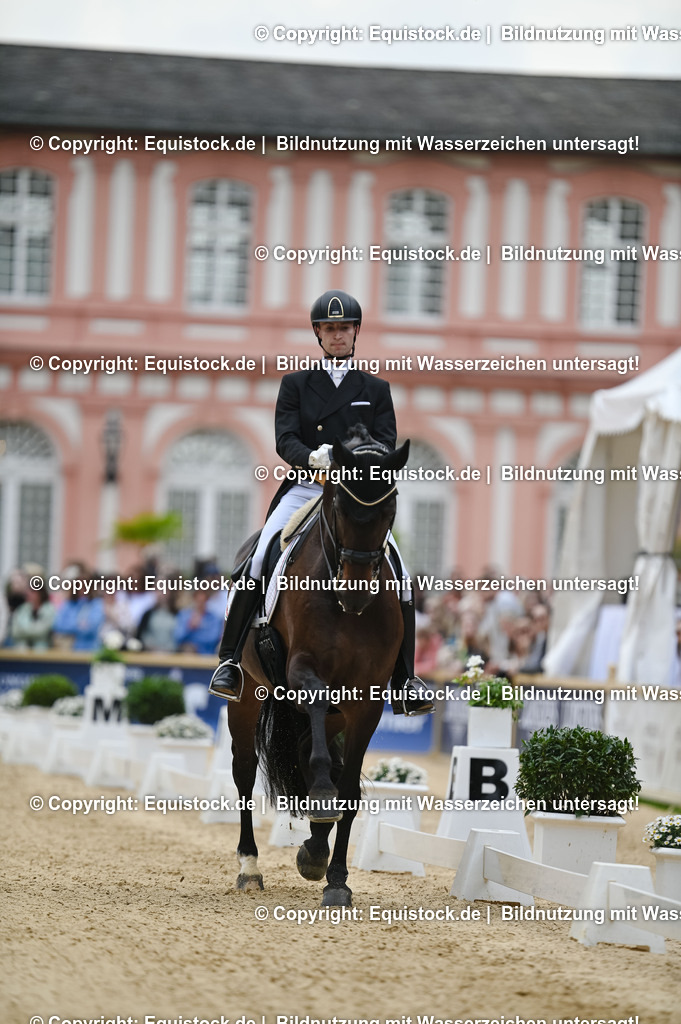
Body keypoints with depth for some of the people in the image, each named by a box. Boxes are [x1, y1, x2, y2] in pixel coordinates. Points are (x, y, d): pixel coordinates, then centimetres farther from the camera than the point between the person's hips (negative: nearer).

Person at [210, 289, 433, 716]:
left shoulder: (376, 390, 13)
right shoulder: (296, 384, 11)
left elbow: (387, 447, 4)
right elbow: (285, 440, -1)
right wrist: (312, 457, -23)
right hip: (304, 489, -1)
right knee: (257, 565, -22)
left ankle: (405, 685, -4)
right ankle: (230, 660, -11)